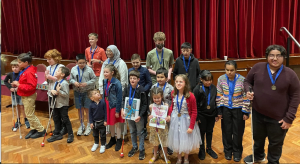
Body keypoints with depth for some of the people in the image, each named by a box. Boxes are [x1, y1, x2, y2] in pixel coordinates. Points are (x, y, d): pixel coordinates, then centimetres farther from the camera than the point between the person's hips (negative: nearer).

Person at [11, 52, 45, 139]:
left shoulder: (29, 72, -25)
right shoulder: (24, 70, 5)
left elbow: (32, 86, -29)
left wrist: (19, 85, -25)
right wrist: (17, 83, 0)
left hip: (29, 96, -9)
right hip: (25, 96, 9)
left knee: (30, 115, 1)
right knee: (29, 114, 18)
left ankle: (41, 130, 13)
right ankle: (33, 129, 31)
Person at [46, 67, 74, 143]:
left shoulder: (64, 83, -18)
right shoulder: (55, 82, 7)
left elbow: (66, 94, -21)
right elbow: (51, 89, 12)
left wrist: (58, 91, -31)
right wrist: (52, 91, -10)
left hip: (63, 105, -8)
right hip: (56, 104, 8)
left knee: (65, 120, 1)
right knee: (56, 119, 16)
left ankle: (70, 135, 15)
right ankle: (57, 134, 31)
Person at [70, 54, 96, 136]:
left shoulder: (89, 69, -10)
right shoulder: (73, 69, 0)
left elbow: (94, 79, -5)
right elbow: (71, 79, 8)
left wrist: (86, 83, -18)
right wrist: (74, 82, -13)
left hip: (87, 91, -3)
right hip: (77, 92, 3)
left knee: (87, 108, 3)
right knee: (80, 109, 12)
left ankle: (88, 126, 19)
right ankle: (82, 125, 28)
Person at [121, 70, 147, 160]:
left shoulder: (141, 90, -16)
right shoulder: (127, 89, -3)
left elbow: (144, 104, -13)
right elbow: (123, 100, 5)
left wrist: (140, 115, -19)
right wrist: (122, 109, -11)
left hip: (138, 115, -4)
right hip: (129, 114, 4)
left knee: (140, 132, 9)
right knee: (132, 132, 18)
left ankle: (141, 150, 24)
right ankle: (134, 147, 37)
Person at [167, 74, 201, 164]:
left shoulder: (190, 96, -22)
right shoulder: (173, 93, -9)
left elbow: (194, 112, -15)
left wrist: (191, 126, -16)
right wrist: (169, 115, -6)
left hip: (186, 120, -3)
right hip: (175, 119, 4)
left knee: (185, 140, 13)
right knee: (176, 140, 15)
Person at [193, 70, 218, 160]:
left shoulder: (213, 88, -5)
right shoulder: (197, 89, -16)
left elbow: (216, 102, 4)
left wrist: (217, 115, 7)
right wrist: (196, 117, -10)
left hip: (212, 114, 3)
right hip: (202, 114, -3)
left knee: (210, 132, 17)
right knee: (202, 132, 12)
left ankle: (209, 148, 35)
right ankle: (201, 150, 30)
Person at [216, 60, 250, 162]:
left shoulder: (242, 80, -14)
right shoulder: (221, 79, -8)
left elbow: (246, 97, -7)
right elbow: (219, 96, -1)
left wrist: (246, 112, -6)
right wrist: (219, 110, 0)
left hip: (238, 109, -1)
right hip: (225, 109, 2)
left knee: (238, 132, 9)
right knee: (226, 131, 12)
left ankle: (237, 152, 29)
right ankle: (228, 150, 31)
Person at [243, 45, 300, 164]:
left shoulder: (290, 74, -11)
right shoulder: (258, 67, -8)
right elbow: (247, 81, 7)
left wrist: (289, 118, -11)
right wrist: (248, 91, -16)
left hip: (278, 118, -2)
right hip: (258, 114, 2)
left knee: (276, 144, 17)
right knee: (258, 139, 25)